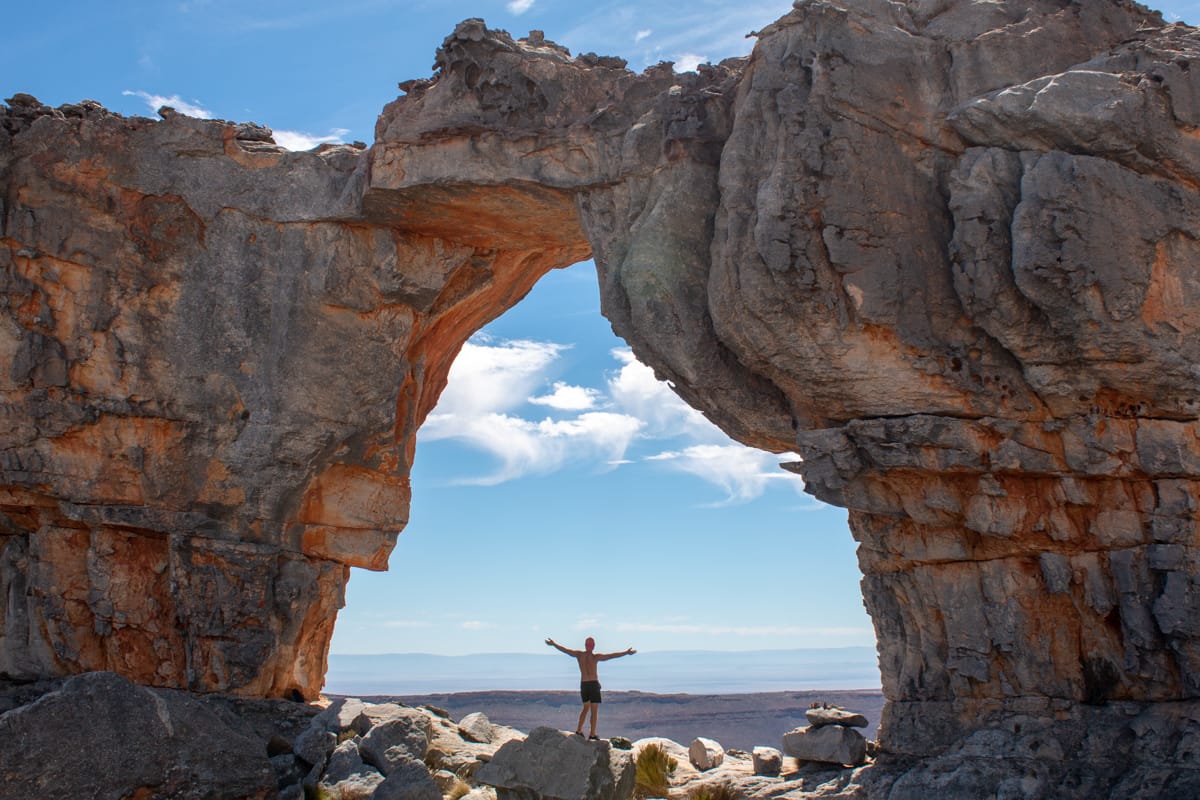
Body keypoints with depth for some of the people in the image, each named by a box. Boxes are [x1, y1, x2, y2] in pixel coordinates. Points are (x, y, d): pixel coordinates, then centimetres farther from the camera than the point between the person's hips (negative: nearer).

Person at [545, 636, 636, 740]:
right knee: (594, 711, 3)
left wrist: (553, 644, 22)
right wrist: (626, 652, -16)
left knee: (586, 708, 22)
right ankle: (592, 734, 3)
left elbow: (564, 649, 9)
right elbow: (612, 655, -17)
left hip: (583, 684, 5)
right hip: (594, 684, -5)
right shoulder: (595, 656, -11)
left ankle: (579, 730, 19)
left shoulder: (579, 654, 0)